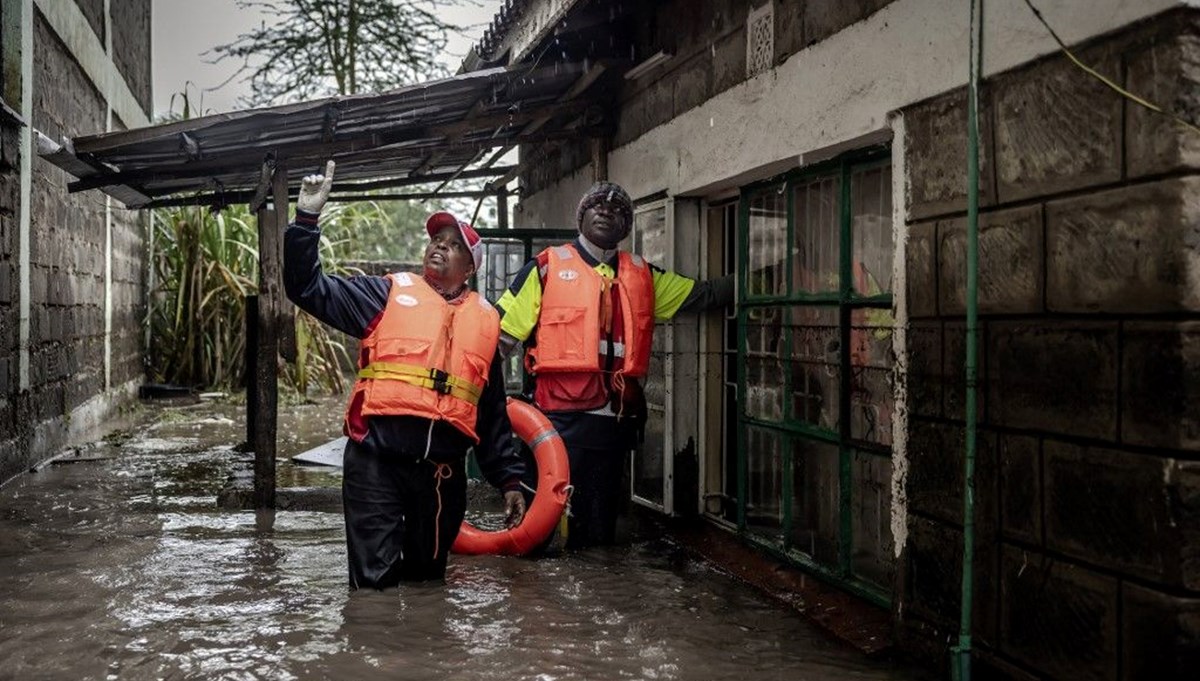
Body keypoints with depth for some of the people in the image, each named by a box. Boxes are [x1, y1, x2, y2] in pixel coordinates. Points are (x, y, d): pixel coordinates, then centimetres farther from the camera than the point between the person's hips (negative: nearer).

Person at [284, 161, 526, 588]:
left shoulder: (484, 319, 16)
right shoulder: (388, 294, 9)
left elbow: (493, 412, 20)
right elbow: (308, 288, 3)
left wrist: (508, 479, 18)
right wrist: (307, 218, -7)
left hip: (443, 468, 3)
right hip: (376, 460, -3)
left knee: (427, 578, 14)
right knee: (375, 579, -8)